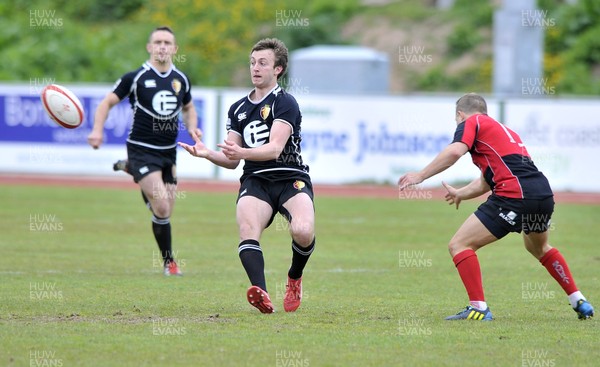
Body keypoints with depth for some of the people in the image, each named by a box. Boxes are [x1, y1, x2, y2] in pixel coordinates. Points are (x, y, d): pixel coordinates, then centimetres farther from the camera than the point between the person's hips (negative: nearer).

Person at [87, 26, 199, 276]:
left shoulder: (181, 80, 5)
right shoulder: (135, 78, -8)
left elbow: (188, 108, 24)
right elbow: (108, 102, -1)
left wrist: (192, 127, 4)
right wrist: (97, 130, -16)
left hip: (168, 152, 5)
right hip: (142, 150, -5)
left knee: (165, 212, 8)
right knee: (162, 209, -18)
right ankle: (168, 262, -1)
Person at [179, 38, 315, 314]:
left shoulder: (285, 103, -2)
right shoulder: (238, 109, 18)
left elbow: (275, 148, -16)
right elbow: (231, 161, 17)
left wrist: (242, 152, -33)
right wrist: (207, 153, -3)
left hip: (291, 179, -4)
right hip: (255, 181, 4)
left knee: (303, 231, -30)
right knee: (247, 229, -29)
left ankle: (294, 278, 3)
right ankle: (261, 293, -46)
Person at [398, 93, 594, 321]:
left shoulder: (471, 123, 8)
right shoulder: (503, 130, 32)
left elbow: (455, 151, -13)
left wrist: (421, 176, -9)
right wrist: (460, 194, 51)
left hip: (514, 196, -8)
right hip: (544, 194, 8)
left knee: (459, 245, -1)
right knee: (539, 248, 36)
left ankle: (479, 308, -9)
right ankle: (579, 302, 37)